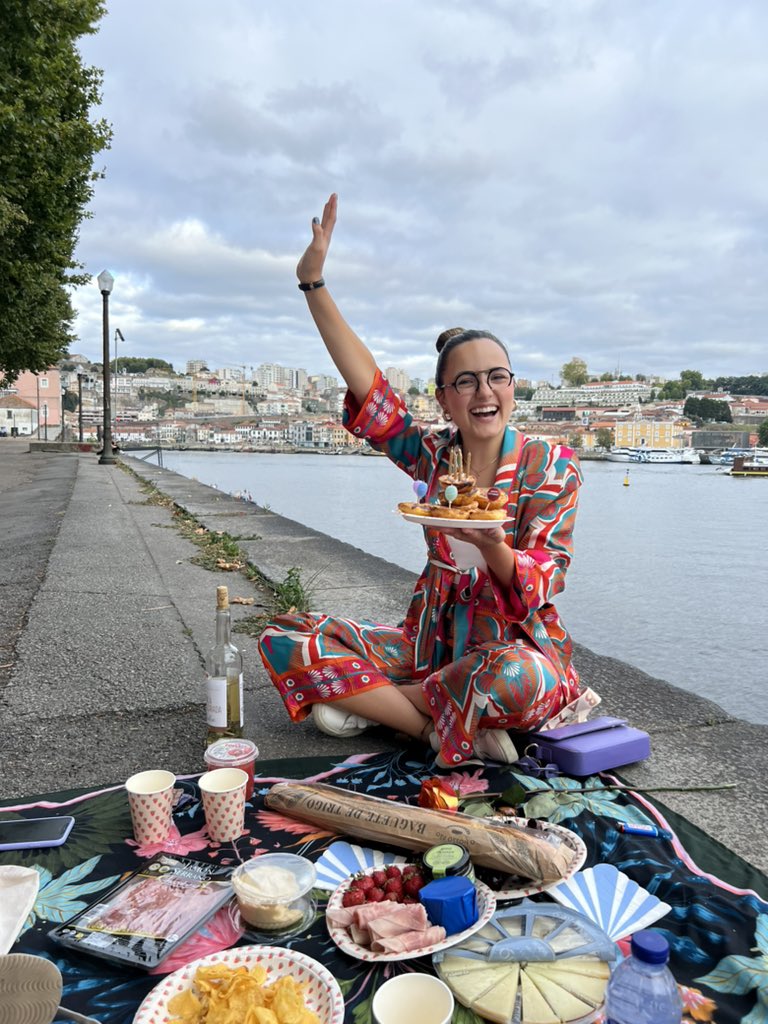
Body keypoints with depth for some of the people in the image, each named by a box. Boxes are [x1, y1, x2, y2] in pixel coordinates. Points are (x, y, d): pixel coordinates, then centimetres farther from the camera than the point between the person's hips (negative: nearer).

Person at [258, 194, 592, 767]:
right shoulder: (435, 455, 1)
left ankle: (372, 702, -14)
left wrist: (491, 546, -34)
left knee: (518, 677, -42)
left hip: (519, 647, -3)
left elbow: (544, 584, -12)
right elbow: (369, 389, -7)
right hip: (434, 641, 4)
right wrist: (314, 283, -12)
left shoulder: (552, 467, -8)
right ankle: (455, 729, -14)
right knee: (285, 640, -9)